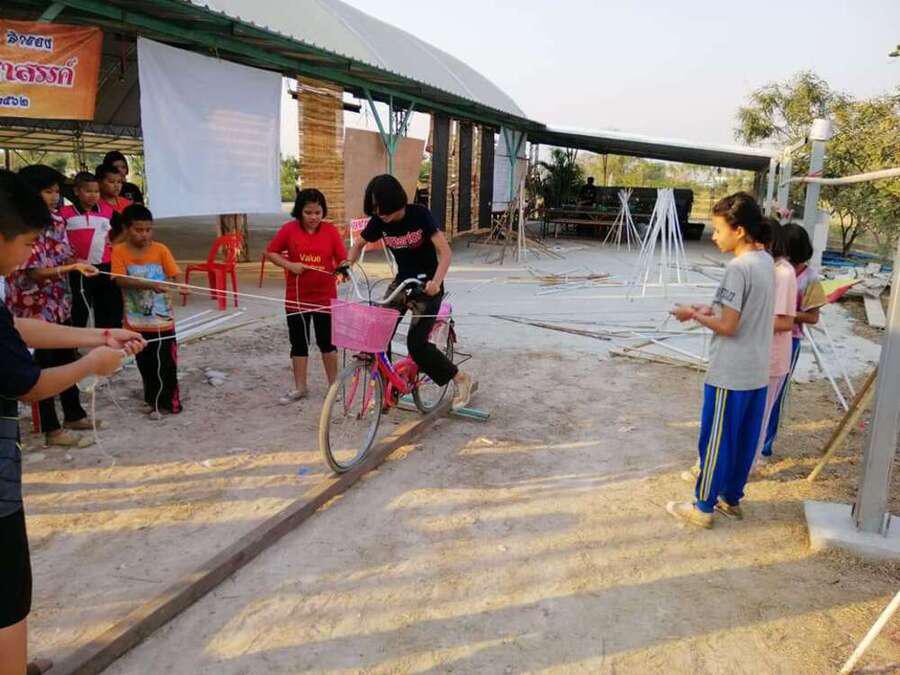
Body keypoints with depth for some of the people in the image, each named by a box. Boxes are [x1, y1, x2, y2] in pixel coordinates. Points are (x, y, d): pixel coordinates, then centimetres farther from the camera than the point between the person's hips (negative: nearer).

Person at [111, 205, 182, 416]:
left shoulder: (160, 249, -4)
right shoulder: (119, 251, -6)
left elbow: (174, 278, -1)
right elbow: (120, 279, -18)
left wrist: (165, 286, -20)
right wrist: (149, 284, -31)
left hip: (162, 318, -1)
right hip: (137, 320, 1)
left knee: (166, 363, 4)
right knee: (145, 364, 13)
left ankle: (169, 402, 19)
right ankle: (154, 400, 29)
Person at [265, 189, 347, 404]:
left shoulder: (331, 231, -4)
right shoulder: (289, 229, -4)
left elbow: (343, 260, -3)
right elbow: (270, 252, 3)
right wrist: (289, 265, -13)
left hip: (325, 297, -1)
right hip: (296, 297, 1)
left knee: (327, 342, 9)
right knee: (299, 343, 9)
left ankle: (334, 385, 23)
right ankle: (299, 388, 21)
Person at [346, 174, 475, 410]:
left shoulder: (419, 215, -20)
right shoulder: (378, 222, -6)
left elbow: (445, 252, -25)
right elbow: (358, 245, 11)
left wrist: (436, 281, -41)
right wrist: (348, 264, -8)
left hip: (427, 286, -5)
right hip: (402, 282, 5)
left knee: (416, 343, -14)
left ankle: (462, 380, 4)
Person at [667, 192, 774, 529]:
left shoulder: (738, 268, -21)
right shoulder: (766, 262, 7)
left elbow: (728, 326, -20)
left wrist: (693, 315, -6)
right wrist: (711, 309, 8)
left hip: (730, 375, -9)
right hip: (757, 372, 9)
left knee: (715, 441, 5)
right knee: (744, 440, 18)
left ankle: (703, 507, 17)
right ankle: (731, 498, 32)